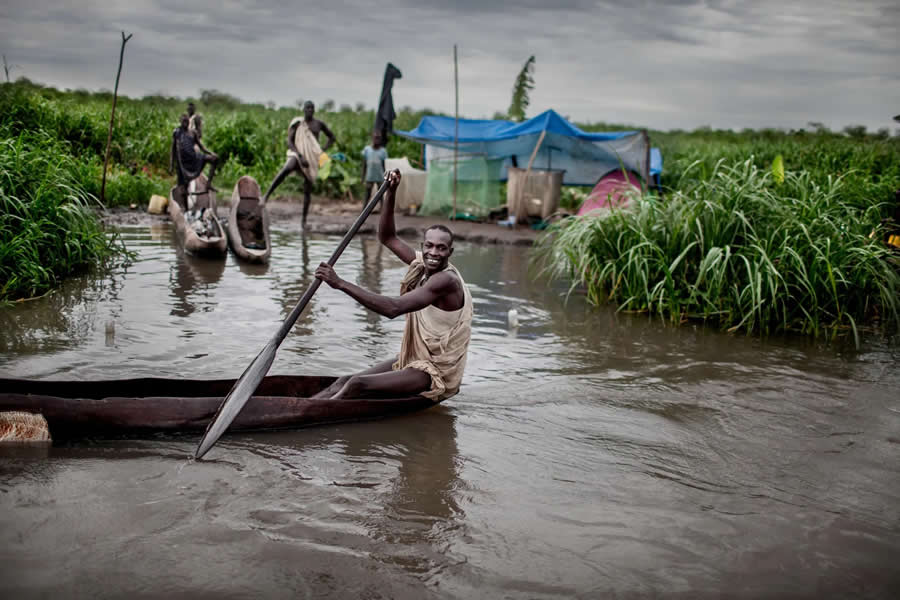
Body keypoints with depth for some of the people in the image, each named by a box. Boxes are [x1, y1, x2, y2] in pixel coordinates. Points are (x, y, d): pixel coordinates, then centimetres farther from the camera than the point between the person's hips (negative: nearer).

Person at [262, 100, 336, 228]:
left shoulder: (319, 124, 8)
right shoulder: (297, 123, -1)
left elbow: (332, 137, 20)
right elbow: (289, 142, -7)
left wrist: (323, 150, 4)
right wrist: (300, 156, -19)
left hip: (312, 159, 3)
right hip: (298, 155, -3)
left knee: (307, 190, 2)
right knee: (287, 168, -37)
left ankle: (304, 220, 10)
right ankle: (266, 195, -41)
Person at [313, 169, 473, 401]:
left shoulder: (446, 280, -24)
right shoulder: (422, 263, 3)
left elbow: (392, 308, -33)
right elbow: (387, 237, 12)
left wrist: (340, 283, -34)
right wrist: (390, 192, -3)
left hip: (437, 373, -9)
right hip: (415, 360, 9)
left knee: (357, 385, -22)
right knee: (344, 381, -1)